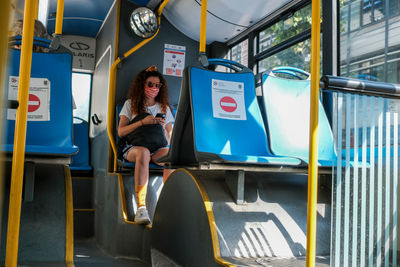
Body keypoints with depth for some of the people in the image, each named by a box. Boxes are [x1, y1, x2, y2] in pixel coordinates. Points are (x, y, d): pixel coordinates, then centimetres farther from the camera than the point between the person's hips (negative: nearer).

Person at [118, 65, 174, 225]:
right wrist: (142, 122, -10)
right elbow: (121, 132, 2)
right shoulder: (130, 104, 12)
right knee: (143, 152, -39)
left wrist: (163, 127, -6)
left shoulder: (164, 108, 18)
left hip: (157, 148, 2)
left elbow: (168, 141, 15)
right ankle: (141, 207, -45)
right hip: (132, 147, -2)